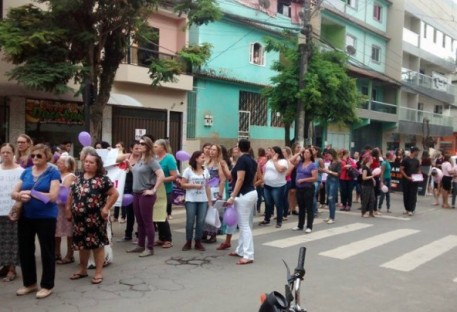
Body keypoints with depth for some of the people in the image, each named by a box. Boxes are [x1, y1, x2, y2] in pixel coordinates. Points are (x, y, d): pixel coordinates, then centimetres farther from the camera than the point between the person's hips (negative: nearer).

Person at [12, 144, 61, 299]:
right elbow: (13, 193, 6)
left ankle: (47, 285, 18)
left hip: (46, 217, -6)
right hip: (26, 216, 6)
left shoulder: (53, 172, -7)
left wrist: (30, 193, -19)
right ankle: (30, 283, 30)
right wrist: (20, 195, -17)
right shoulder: (26, 172, 8)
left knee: (47, 251, 5)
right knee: (24, 250, 13)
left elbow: (53, 196, -16)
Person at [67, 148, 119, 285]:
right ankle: (82, 270, 31)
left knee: (97, 244, 2)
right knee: (82, 244, 16)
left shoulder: (102, 179, -10)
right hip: (79, 218, 6)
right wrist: (68, 209, 11)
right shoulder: (78, 178, 8)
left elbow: (115, 194, -11)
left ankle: (99, 272, 12)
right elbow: (71, 195, 17)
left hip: (95, 218, -6)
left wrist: (106, 208, -12)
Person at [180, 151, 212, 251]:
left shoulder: (205, 171, 8)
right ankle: (188, 242, 13)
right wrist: (194, 185, -16)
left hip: (203, 200, 3)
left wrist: (210, 201, 8)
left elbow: (207, 187, 10)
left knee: (201, 221, 3)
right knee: (190, 221, 0)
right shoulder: (188, 170, -4)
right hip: (191, 200, -3)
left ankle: (198, 242, 14)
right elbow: (183, 184, -4)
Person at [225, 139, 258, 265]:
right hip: (252, 193, 9)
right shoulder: (252, 160, 11)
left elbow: (240, 179, -20)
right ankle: (241, 250, 25)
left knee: (244, 225, -8)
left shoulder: (241, 159, -14)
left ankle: (248, 255, -8)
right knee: (245, 224, 15)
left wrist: (232, 197, -20)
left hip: (244, 195, -9)